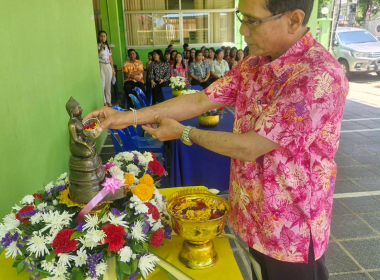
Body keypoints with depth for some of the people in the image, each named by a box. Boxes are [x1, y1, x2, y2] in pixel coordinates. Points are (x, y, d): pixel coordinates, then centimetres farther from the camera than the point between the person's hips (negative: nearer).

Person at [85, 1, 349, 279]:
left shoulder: (319, 77, -28)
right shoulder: (254, 63, -1)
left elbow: (249, 147, -28)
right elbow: (200, 100, -4)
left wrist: (183, 133, -15)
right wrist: (129, 116, -10)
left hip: (291, 227, -7)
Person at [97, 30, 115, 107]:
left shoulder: (108, 47, 15)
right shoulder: (97, 46, -1)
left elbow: (110, 58, 15)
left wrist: (113, 68, 11)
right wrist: (101, 49, -18)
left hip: (108, 66, 5)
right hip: (101, 66, -5)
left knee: (108, 84, 7)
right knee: (102, 84, -8)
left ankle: (108, 101, 14)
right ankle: (103, 102, -2)